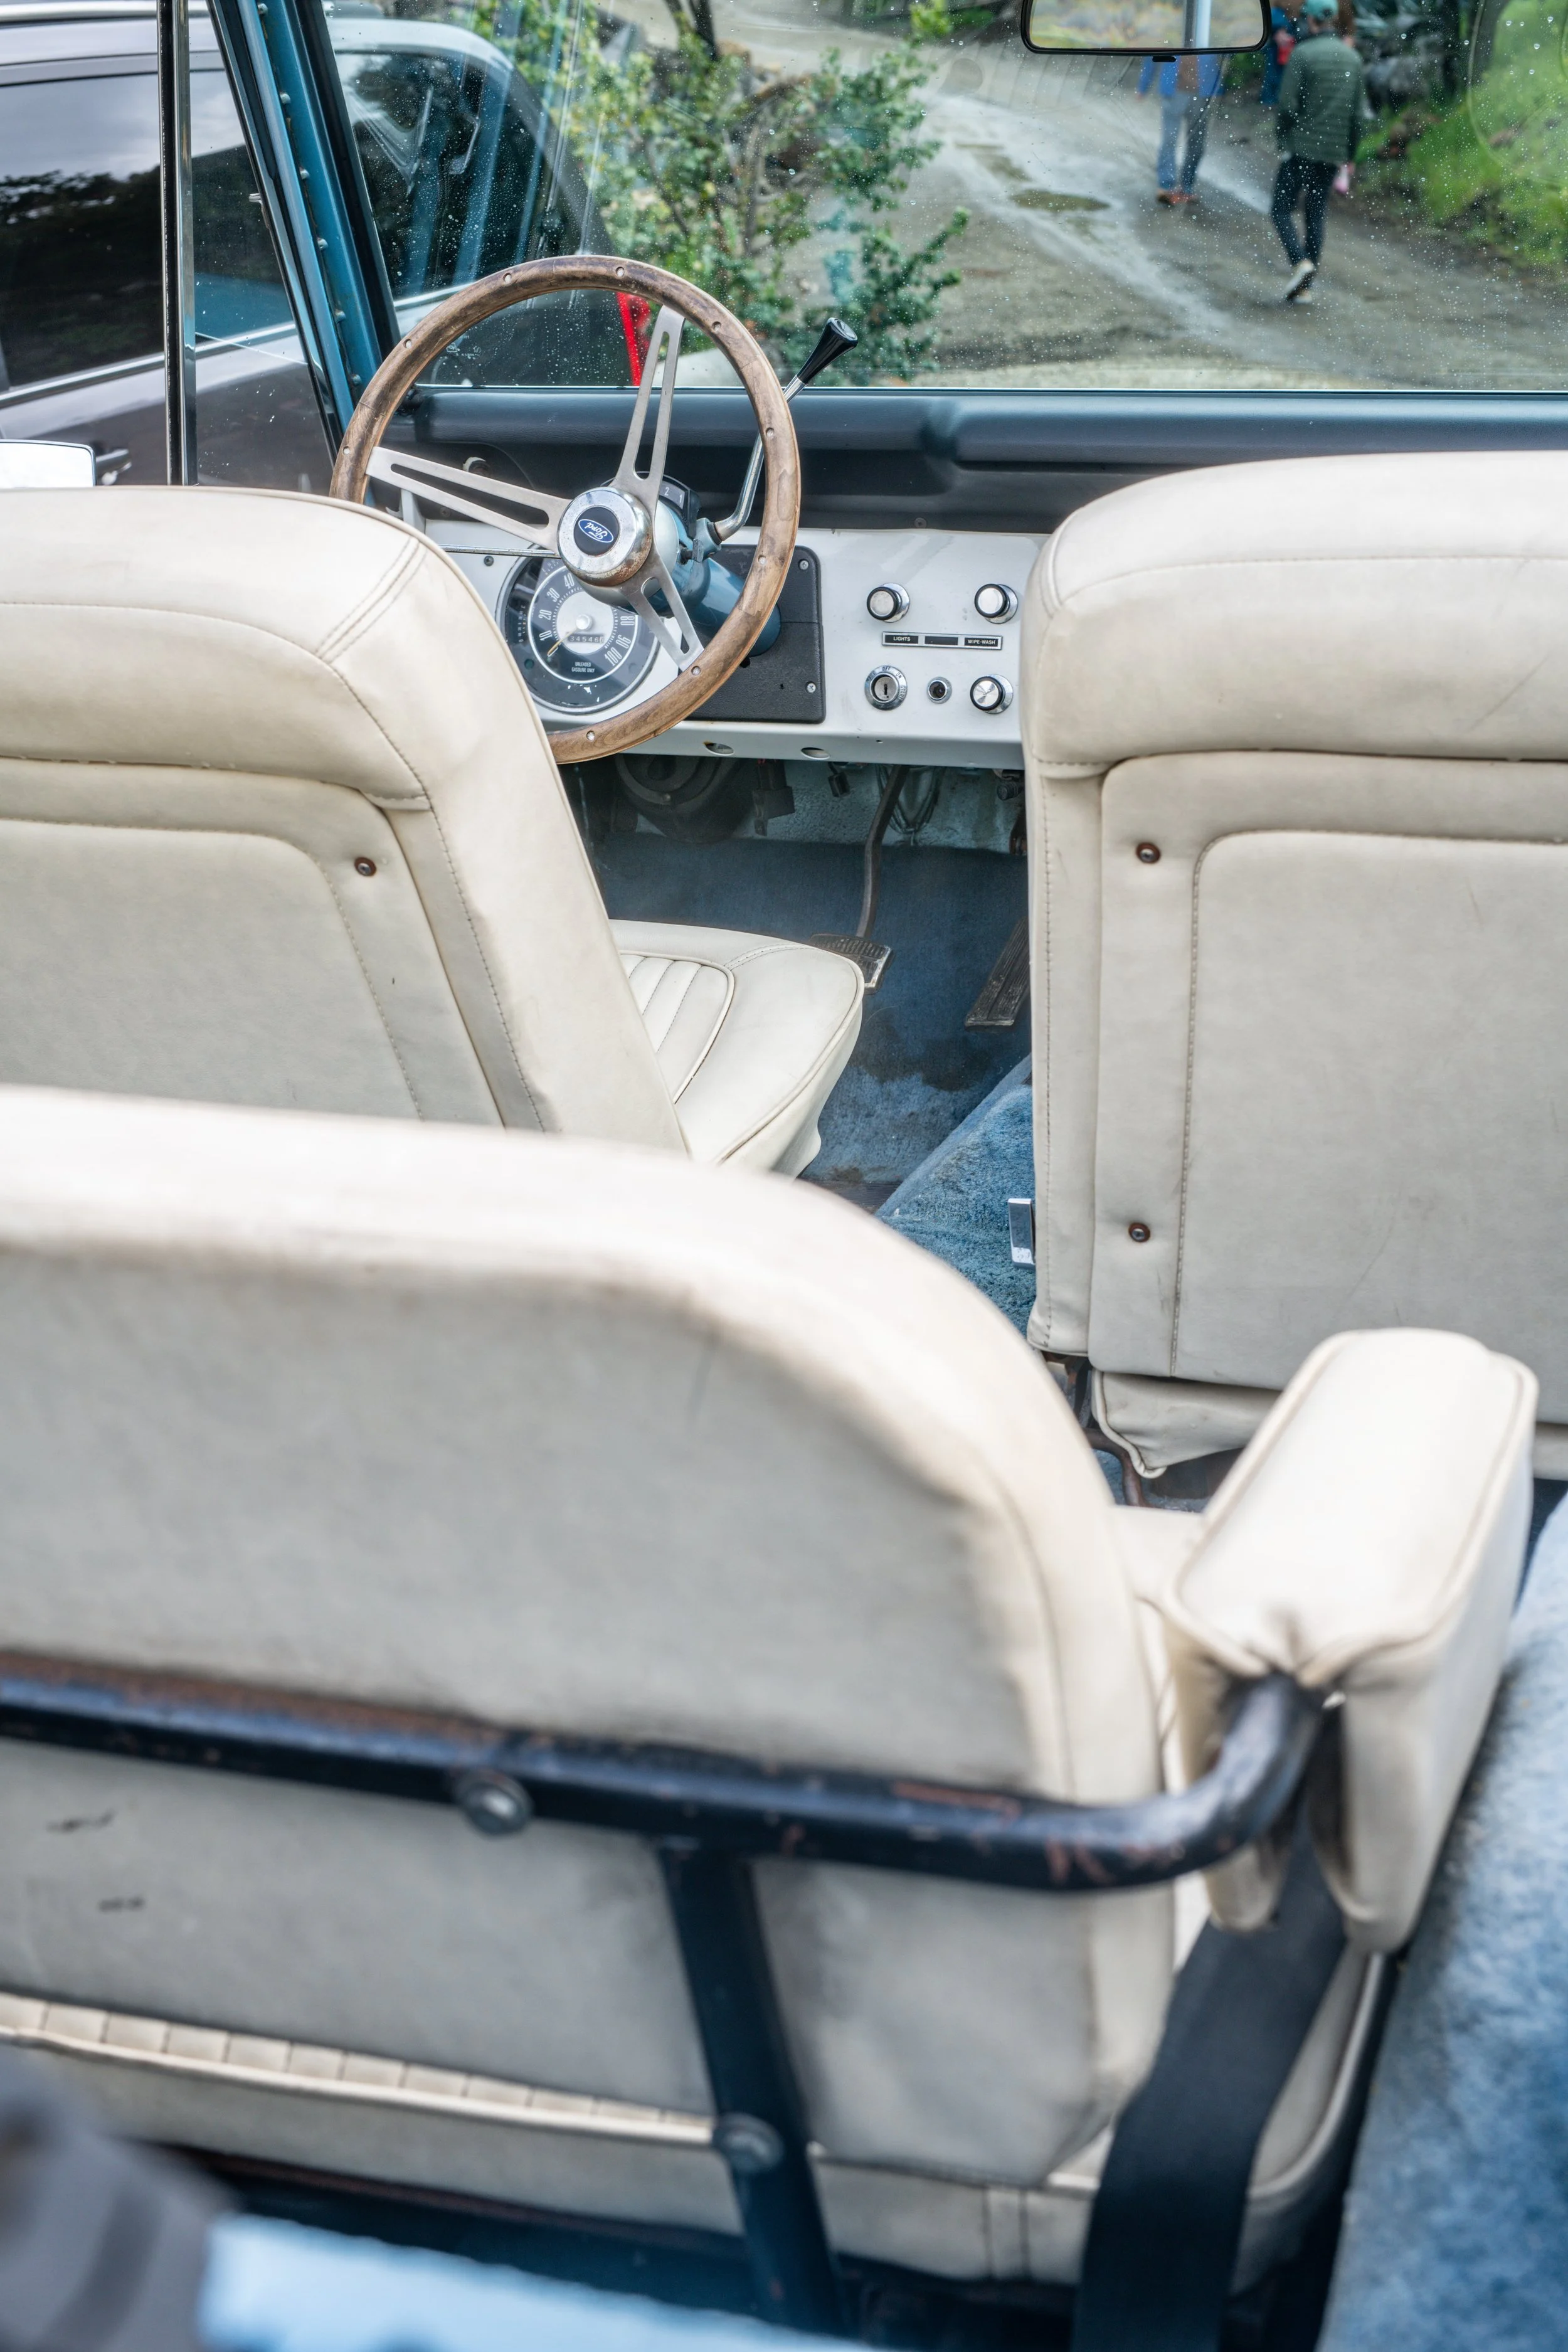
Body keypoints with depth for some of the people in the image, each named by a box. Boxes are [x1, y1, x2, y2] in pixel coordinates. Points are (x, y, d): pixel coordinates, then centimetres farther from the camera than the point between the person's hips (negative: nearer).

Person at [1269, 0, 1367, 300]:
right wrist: (1350, 155, 15)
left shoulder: (1302, 53, -9)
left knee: (1281, 209, 2)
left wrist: (1284, 141, -1)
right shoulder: (1352, 57, 9)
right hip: (1334, 152, 5)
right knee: (1316, 216, 9)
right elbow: (1358, 114, 9)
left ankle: (1300, 262, -20)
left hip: (1302, 148, -5)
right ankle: (1304, 287, 7)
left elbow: (1288, 104, -13)